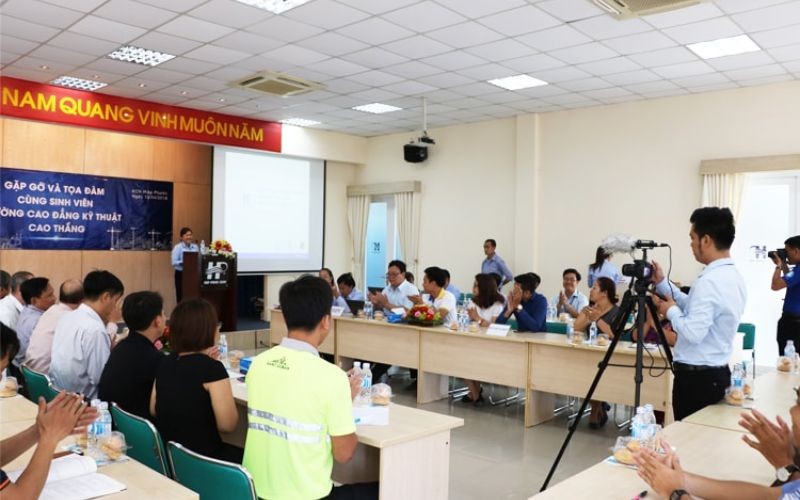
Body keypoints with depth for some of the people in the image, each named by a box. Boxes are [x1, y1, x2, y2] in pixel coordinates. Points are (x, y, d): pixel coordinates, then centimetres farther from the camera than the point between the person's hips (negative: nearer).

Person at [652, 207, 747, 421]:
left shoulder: (709, 281, -21)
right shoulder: (733, 277, 9)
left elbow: (693, 332, -26)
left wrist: (671, 311, -9)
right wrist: (662, 283, 13)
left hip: (696, 377, -9)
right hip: (718, 373, 9)